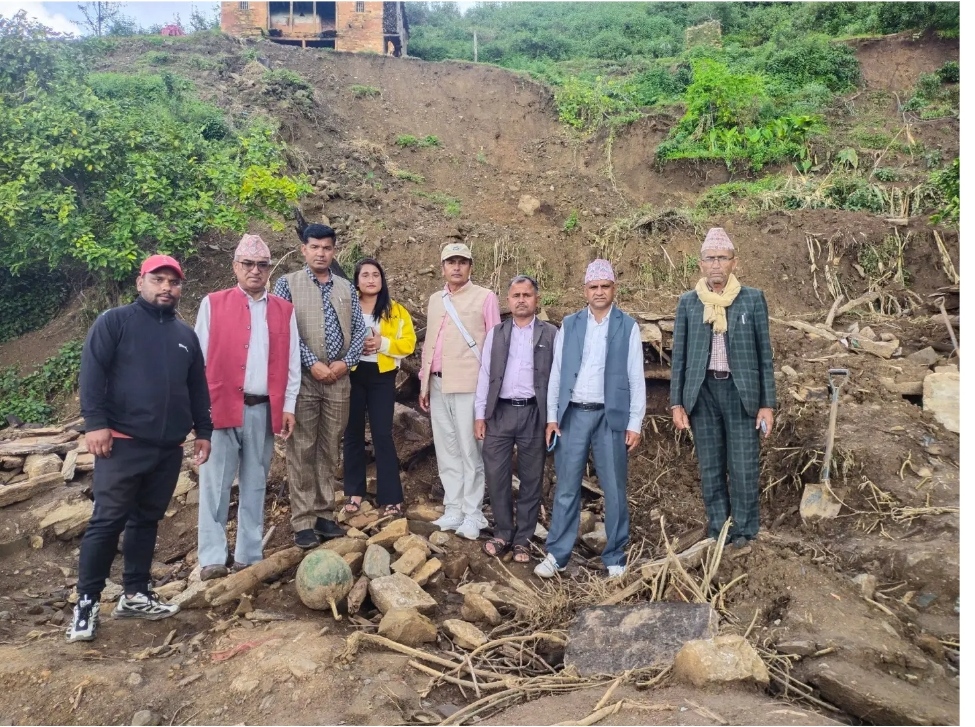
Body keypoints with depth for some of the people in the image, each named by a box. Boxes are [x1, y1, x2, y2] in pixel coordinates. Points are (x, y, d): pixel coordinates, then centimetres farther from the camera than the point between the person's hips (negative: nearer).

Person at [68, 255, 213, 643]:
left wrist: (203, 431, 16)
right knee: (107, 521, -4)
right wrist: (95, 422, -16)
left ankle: (135, 595, 22)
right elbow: (92, 373, -8)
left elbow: (198, 388, 20)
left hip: (169, 449, 5)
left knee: (147, 521, 12)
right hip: (123, 443, -5)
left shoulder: (186, 335, 16)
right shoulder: (114, 322, 0)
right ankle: (87, 601, 7)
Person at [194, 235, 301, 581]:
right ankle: (212, 558, 6)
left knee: (255, 484, 9)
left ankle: (249, 556, 18)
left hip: (264, 410, 2)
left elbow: (291, 362, 9)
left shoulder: (284, 310, 10)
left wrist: (288, 406, 3)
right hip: (220, 406, -2)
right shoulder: (213, 304, 4)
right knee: (216, 484, -1)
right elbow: (200, 357, 2)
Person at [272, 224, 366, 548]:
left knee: (329, 450, 9)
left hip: (339, 378, 4)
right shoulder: (288, 283, 1)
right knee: (302, 451, -1)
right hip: (303, 378, -3)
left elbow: (359, 330, 10)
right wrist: (312, 364, -14)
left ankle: (323, 514, 18)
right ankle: (303, 522, 5)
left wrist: (346, 362, -6)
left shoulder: (346, 288, 12)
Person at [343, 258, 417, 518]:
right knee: (353, 434, 8)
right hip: (352, 375, 1)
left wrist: (383, 344, -16)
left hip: (382, 376, -1)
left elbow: (408, 344, -2)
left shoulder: (396, 311, 4)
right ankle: (354, 493, 20)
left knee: (383, 435, -3)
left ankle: (391, 498, 2)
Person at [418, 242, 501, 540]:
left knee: (469, 450, -2)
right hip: (438, 384, 6)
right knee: (446, 450, 9)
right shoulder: (434, 300, 16)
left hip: (469, 384, -6)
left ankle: (472, 514, 7)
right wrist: (424, 382, 15)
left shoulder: (485, 297, -2)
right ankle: (453, 509, 18)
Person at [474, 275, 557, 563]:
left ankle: (522, 539, 21)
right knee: (496, 475, 4)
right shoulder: (496, 333, 9)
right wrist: (480, 414, 2)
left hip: (534, 413, -2)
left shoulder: (551, 334, 2)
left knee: (531, 479, 7)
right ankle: (502, 533, 22)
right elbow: (484, 375, 7)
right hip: (499, 412, 2)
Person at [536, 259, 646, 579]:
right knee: (566, 488, 6)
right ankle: (556, 554, 16)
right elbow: (556, 372, 8)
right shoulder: (569, 324, 8)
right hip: (573, 414, 2)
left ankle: (615, 558, 19)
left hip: (611, 416, -1)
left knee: (614, 489, 6)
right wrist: (552, 416, 3)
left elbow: (636, 378, 0)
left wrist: (635, 424, -4)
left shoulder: (628, 327, 2)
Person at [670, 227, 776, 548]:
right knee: (710, 468, 8)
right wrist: (677, 403, 2)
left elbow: (764, 353, 3)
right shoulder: (688, 302, 5)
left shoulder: (753, 299, 2)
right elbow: (679, 356, 6)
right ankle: (717, 529, 20)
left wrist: (767, 403, -1)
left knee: (743, 467, 1)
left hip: (741, 391, -1)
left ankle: (744, 530, 16)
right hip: (703, 391, 2)